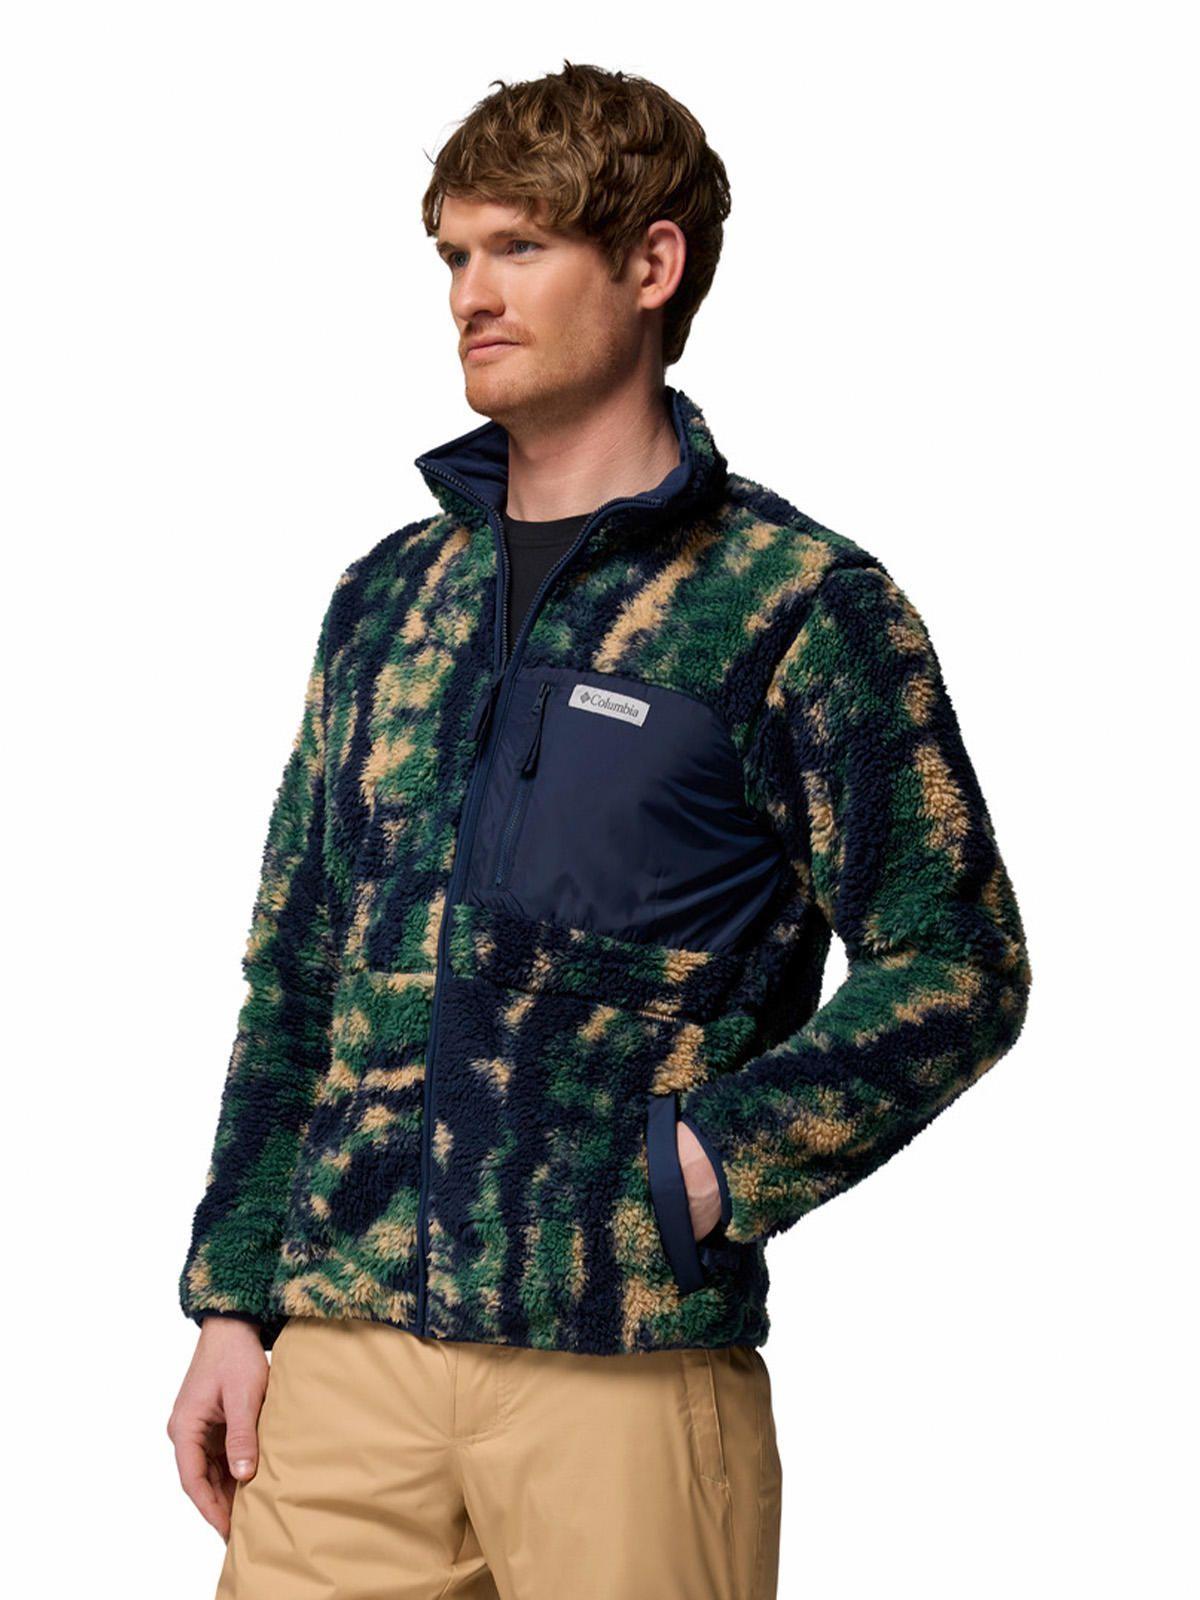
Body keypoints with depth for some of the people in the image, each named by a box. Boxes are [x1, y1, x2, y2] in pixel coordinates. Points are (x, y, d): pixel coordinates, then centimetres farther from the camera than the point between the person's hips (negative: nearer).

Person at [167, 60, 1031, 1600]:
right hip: (345, 1344, 4)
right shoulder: (388, 595, 14)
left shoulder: (801, 604, -2)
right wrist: (234, 1300, 10)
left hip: (631, 1357, -4)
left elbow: (955, 964, -4)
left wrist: (712, 1167, -14)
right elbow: (295, 972, 16)